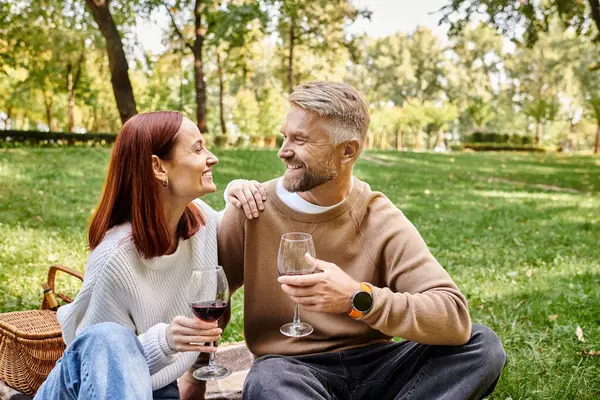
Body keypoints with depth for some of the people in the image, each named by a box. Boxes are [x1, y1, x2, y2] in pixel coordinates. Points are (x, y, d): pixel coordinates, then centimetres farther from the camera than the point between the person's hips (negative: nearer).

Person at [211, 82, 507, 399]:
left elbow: (455, 318, -17)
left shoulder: (381, 219, -7)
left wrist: (359, 299, -30)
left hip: (372, 365, 2)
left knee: (482, 344, -20)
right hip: (294, 369, -1)